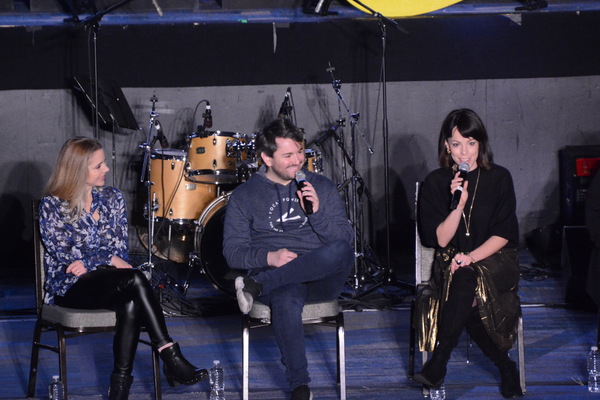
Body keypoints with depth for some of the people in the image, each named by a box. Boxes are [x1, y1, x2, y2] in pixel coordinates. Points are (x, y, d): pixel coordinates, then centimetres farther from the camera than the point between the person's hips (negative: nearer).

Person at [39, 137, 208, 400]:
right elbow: (63, 254, -9)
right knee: (134, 279, -32)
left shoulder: (112, 198, 11)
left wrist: (88, 262, -12)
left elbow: (120, 248, 5)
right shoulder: (52, 205, -2)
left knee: (130, 305, -34)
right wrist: (109, 260, -14)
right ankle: (172, 361, -33)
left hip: (106, 282, 4)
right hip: (69, 287, -4)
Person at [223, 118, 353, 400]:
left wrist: (316, 211, -9)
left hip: (321, 278, 2)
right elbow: (232, 252, 3)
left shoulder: (322, 187, 14)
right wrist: (269, 257, -15)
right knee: (286, 300, -40)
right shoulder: (244, 195, 9)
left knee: (341, 251, -34)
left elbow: (344, 239, 7)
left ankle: (257, 285, -27)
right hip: (275, 277, -2)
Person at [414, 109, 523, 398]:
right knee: (470, 297, -33)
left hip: (494, 260, -1)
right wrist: (458, 203, -18)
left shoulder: (499, 178, 2)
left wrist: (471, 257, -18)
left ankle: (438, 364, -25)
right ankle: (505, 367, -17)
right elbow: (439, 239, -3)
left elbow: (504, 234, -3)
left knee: (466, 279, -35)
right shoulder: (435, 183, 3)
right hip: (452, 263, 1)